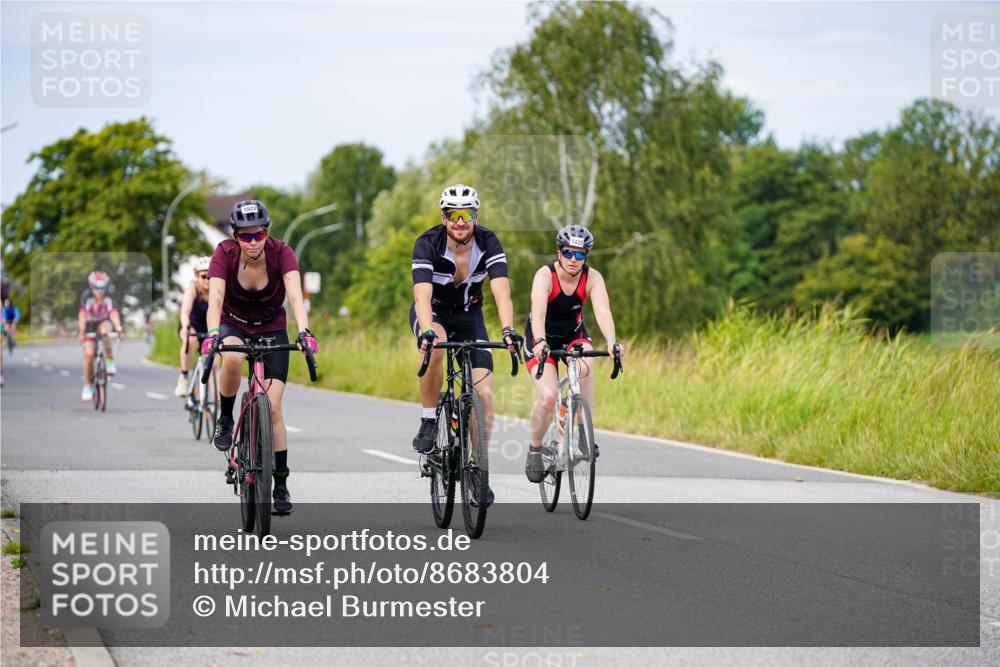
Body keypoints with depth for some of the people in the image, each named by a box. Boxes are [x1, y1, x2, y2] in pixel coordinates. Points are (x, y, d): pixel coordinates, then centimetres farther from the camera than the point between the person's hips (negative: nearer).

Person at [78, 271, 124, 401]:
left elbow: (114, 313, -37)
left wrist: (118, 328, -53)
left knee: (105, 330, -37)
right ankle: (87, 386, -1)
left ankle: (109, 361, -21)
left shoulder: (108, 297, -24)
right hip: (89, 326, 0)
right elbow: (82, 314, -38)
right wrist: (81, 331, -51)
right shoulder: (87, 296, -27)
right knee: (89, 353, -15)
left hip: (103, 322, 0)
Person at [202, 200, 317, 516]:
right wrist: (213, 333, -51)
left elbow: (295, 294, -34)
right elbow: (215, 297, -33)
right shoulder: (225, 253, -22)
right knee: (232, 358, -38)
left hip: (272, 330, 0)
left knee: (273, 408, -9)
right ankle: (225, 420, -11)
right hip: (233, 326, 0)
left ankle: (281, 485, 2)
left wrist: (304, 331, -51)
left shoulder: (281, 252, -22)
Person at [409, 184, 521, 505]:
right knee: (435, 346, -38)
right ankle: (428, 422, -20)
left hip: (469, 316, 2)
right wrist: (427, 331, -58)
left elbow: (501, 291, -34)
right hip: (433, 313, -2)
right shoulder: (428, 244, -27)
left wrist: (508, 329, -51)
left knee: (484, 392, -11)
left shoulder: (488, 243, -22)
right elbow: (422, 295, -40)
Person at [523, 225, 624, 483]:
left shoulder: (592, 278, -19)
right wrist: (540, 343, -60)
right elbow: (538, 312, -41)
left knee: (584, 366, -33)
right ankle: (534, 449, 3)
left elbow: (602, 310, -35)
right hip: (542, 338, -2)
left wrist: (611, 341, -53)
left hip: (574, 335, 2)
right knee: (548, 397, -23)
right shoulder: (545, 275, -26)